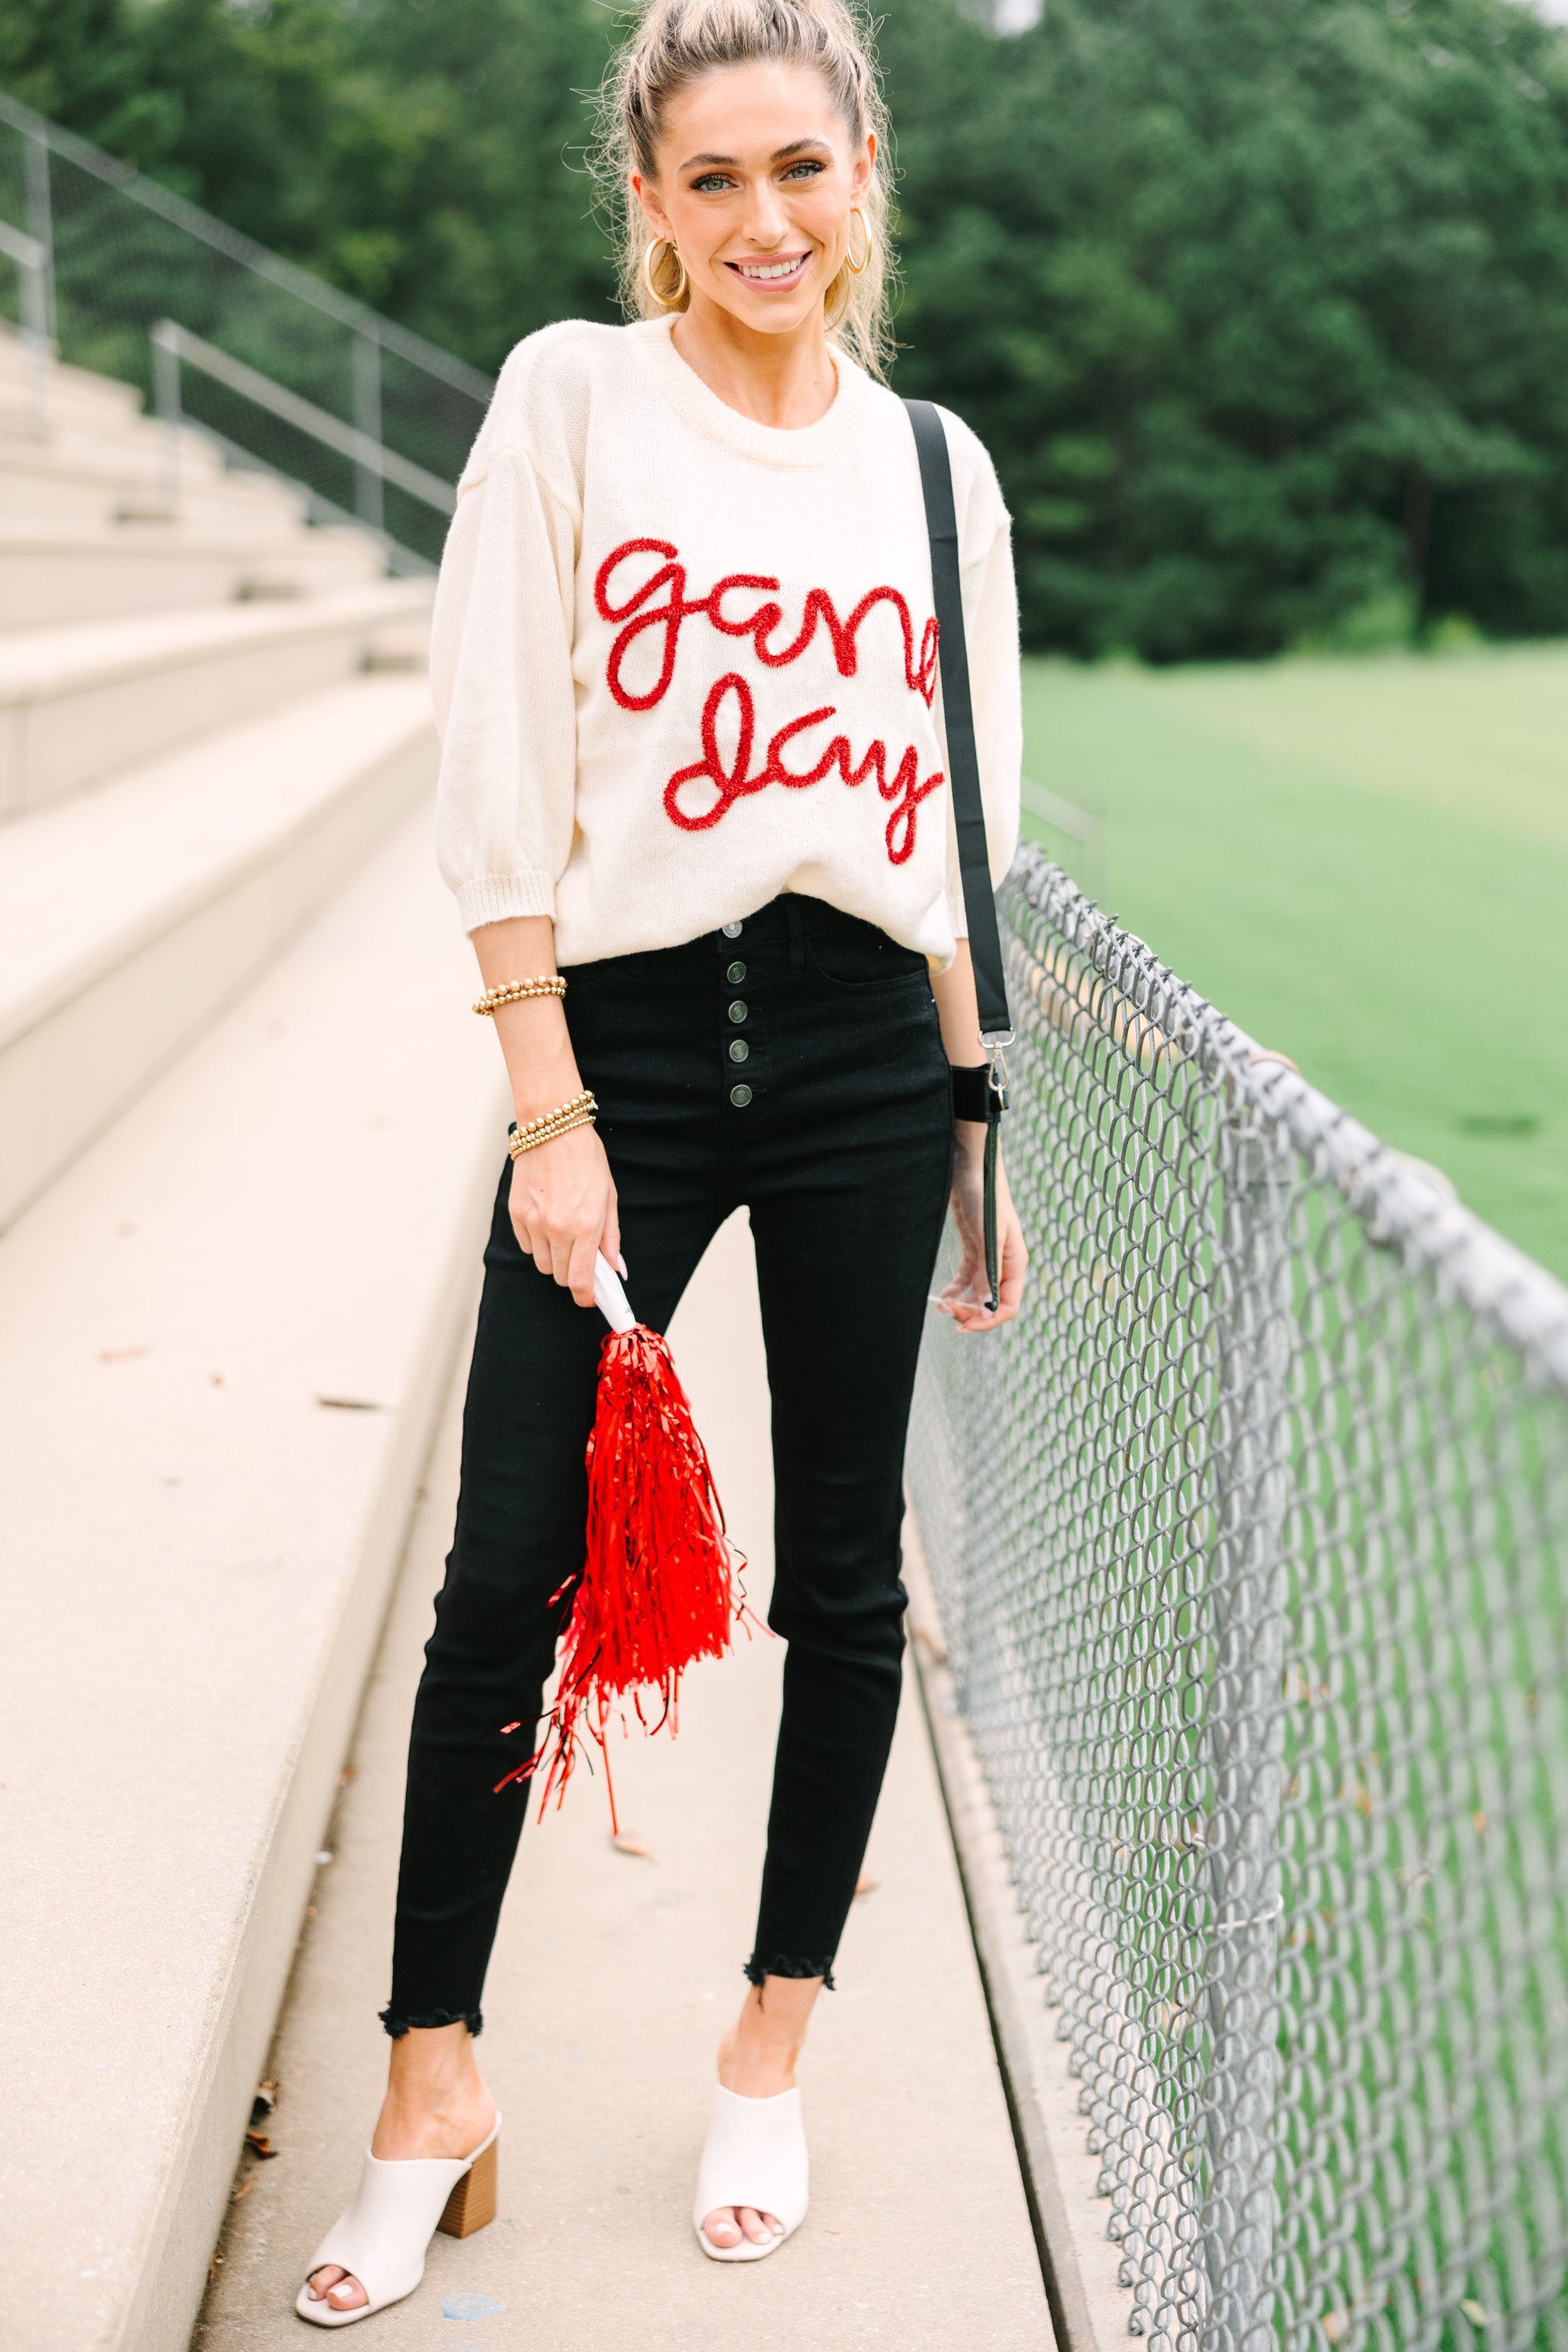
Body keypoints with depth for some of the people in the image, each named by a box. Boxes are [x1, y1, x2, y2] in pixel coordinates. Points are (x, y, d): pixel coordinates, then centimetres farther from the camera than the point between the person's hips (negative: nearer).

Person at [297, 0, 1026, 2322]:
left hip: (866, 1052, 3)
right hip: (625, 1025, -2)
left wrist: (975, 1132, 11)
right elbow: (500, 774, -4)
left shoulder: (935, 462, 9)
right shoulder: (572, 394, 1)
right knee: (507, 1579, -2)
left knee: (844, 1572, 8)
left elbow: (961, 832, 13)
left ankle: (774, 2045, 26)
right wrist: (552, 1109, -10)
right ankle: (433, 2080, 15)